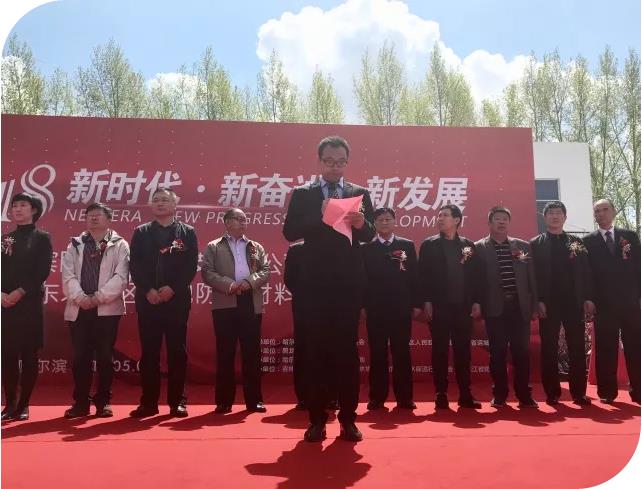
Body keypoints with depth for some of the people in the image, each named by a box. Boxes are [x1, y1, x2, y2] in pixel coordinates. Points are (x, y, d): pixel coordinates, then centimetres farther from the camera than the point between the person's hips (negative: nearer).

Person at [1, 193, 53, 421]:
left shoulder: (42, 238, 3)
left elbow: (43, 272, -7)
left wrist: (20, 292, -15)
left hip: (30, 303, -3)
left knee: (28, 354, -1)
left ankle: (23, 405, 8)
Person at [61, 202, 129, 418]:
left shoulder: (120, 245, 4)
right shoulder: (75, 245, 13)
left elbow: (121, 277, -7)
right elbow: (68, 275, 3)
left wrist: (99, 297, -14)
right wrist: (80, 297, -12)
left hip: (107, 309, -2)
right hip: (79, 309, 3)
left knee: (105, 356, 2)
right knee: (80, 357, 5)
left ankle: (103, 401, 12)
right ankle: (80, 402, 15)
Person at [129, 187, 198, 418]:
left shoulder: (187, 232, 8)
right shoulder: (141, 232, 12)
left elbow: (191, 266, -2)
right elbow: (135, 266, 3)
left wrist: (172, 288, -14)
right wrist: (148, 290, -11)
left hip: (177, 299, -1)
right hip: (147, 300, 1)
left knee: (177, 351, 2)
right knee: (149, 352, 4)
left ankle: (177, 401, 11)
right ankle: (149, 402, 12)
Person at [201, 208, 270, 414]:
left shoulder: (256, 247, 17)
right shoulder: (213, 247, 9)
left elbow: (266, 271, 7)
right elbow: (207, 272, -3)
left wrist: (250, 282, -12)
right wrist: (229, 285, -15)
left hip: (251, 303, 2)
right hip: (224, 304, -2)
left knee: (252, 352, 4)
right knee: (225, 353, 1)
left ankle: (254, 399, 11)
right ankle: (224, 401, 10)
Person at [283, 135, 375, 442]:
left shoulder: (359, 193, 8)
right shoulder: (302, 194, 6)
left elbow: (370, 235, -3)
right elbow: (290, 232, -6)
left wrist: (360, 224, -25)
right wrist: (319, 216, -20)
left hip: (349, 284, 1)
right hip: (316, 284, 0)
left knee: (347, 350, 5)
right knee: (316, 351, 5)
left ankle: (348, 419, 14)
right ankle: (317, 419, 13)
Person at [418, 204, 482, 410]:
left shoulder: (468, 245, 11)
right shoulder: (429, 245, 6)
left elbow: (476, 275, 8)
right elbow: (423, 275, 0)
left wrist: (476, 302, 0)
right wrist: (427, 301, -9)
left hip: (463, 306, 2)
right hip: (439, 306, -1)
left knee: (463, 351, 6)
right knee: (440, 351, 3)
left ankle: (465, 394, 12)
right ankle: (441, 395, 9)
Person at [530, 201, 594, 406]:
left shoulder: (576, 242, 13)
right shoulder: (535, 244, 6)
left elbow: (585, 272, 8)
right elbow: (533, 274, -1)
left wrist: (588, 298, -1)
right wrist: (538, 301, -10)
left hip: (574, 302, 2)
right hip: (548, 304, -2)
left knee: (577, 349, 2)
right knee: (549, 350, 2)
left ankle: (579, 392, 9)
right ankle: (552, 393, 8)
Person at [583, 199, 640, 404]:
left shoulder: (630, 236, 10)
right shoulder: (588, 241, 5)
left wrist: (637, 295, -2)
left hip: (630, 302, 1)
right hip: (604, 304, -1)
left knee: (635, 348, 3)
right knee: (605, 349, 2)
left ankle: (637, 391, 11)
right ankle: (607, 391, 10)